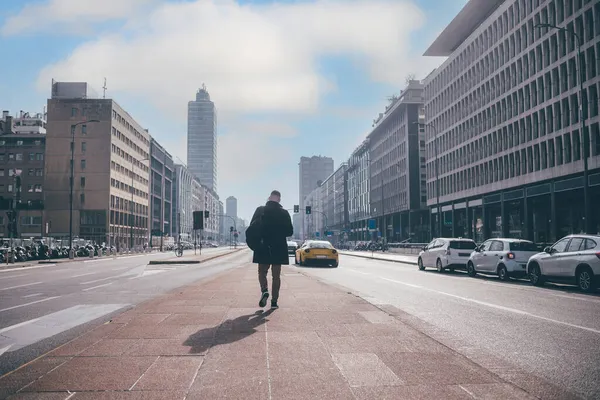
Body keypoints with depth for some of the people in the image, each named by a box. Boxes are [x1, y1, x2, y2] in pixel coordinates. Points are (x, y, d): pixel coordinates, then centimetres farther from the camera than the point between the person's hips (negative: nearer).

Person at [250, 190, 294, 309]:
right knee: (276, 275, 8)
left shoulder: (260, 210, -4)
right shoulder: (284, 213, -4)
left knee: (262, 272, 13)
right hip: (279, 249, 0)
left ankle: (264, 290, -12)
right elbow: (290, 232, -2)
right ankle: (274, 301, 7)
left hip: (262, 248, 0)